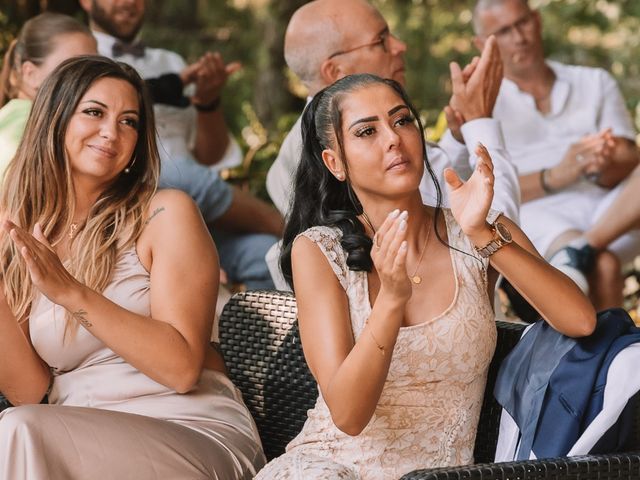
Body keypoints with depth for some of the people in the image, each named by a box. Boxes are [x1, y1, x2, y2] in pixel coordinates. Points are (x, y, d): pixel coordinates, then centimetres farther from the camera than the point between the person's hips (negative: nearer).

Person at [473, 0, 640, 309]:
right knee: (602, 267, -37)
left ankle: (581, 250, -42)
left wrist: (604, 169, -17)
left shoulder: (596, 83, 23)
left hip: (609, 209, 4)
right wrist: (555, 177, -17)